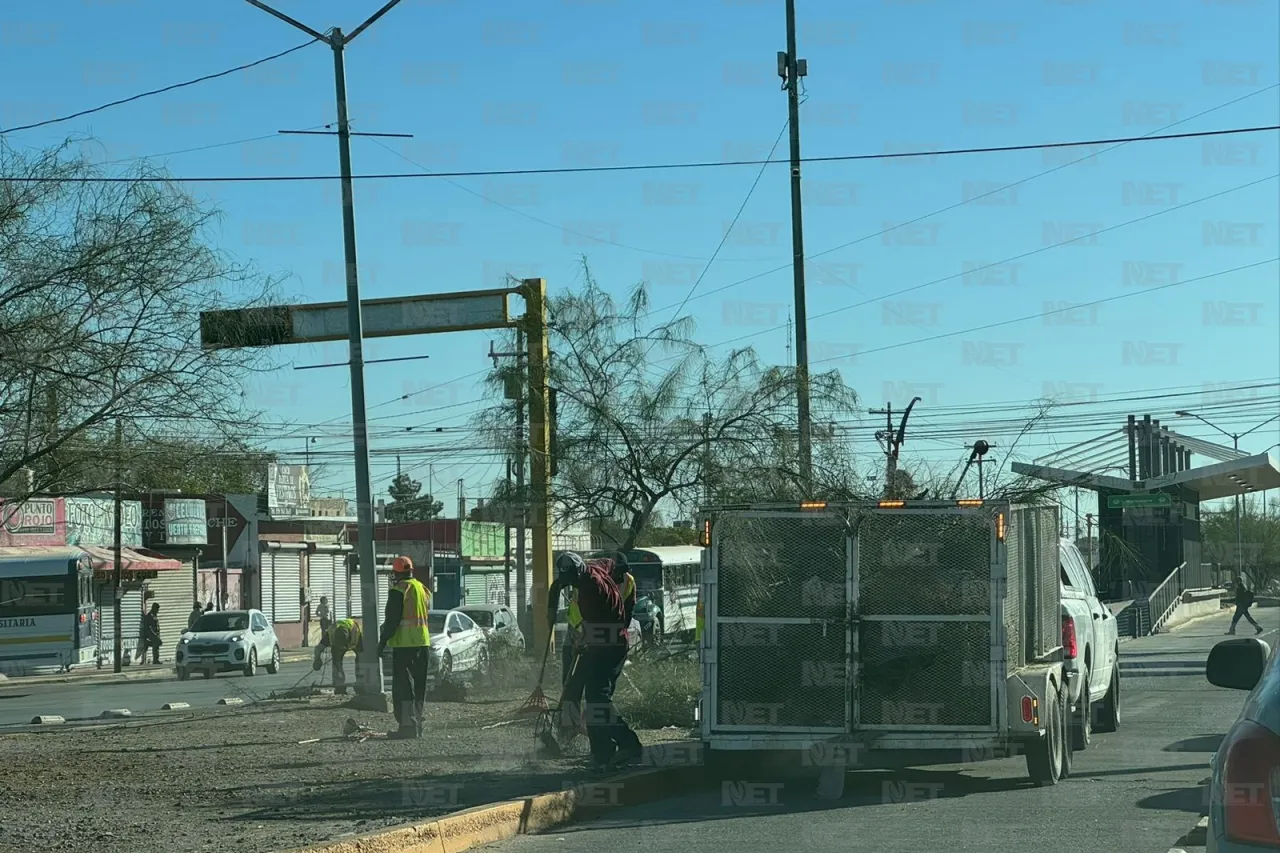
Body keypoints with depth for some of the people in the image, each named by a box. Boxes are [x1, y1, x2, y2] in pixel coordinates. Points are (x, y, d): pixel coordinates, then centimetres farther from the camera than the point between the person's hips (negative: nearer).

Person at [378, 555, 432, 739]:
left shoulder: (398, 590, -11)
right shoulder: (423, 589, 14)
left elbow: (392, 620, -14)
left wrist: (383, 641, -9)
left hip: (404, 644, -8)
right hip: (423, 643, 8)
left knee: (403, 686, -7)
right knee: (419, 686, 13)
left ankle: (408, 725, -14)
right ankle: (417, 725, 17)